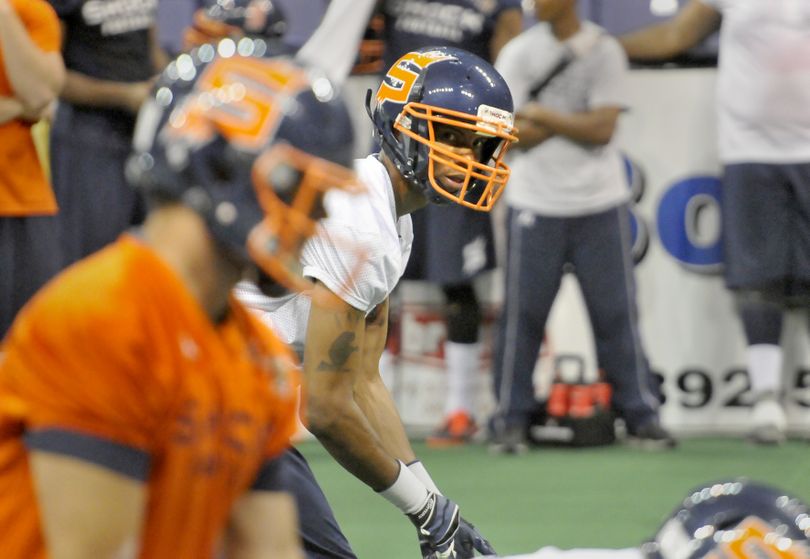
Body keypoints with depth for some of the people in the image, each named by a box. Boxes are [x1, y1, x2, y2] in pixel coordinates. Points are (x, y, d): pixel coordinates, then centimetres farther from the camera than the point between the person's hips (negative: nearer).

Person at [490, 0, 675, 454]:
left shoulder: (605, 51, 0)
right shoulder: (518, 54, 2)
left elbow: (603, 129, -10)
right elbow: (516, 135, -7)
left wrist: (545, 116, -10)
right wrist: (576, 119, -11)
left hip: (600, 205, 0)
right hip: (536, 206, 0)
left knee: (617, 311, 2)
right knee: (523, 313, -1)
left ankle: (642, 415, 10)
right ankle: (512, 420, 7)